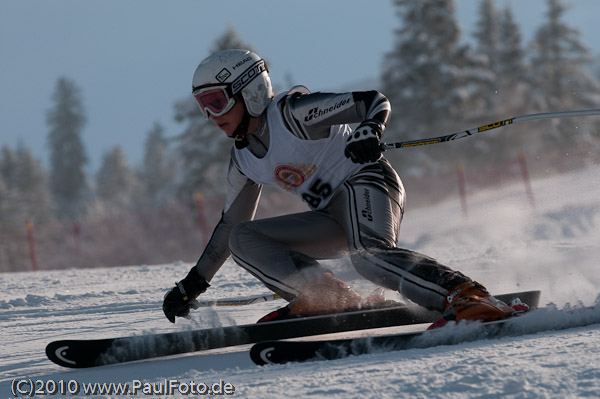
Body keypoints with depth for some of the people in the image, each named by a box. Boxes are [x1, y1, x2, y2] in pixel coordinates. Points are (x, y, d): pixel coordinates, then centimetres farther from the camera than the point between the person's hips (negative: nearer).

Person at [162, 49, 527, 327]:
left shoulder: (291, 112, -11)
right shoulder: (244, 158, 13)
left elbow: (376, 101, -14)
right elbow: (231, 223, 24)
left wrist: (370, 133, -37)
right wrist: (194, 284, 23)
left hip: (364, 182, -8)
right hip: (334, 220, 9)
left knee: (370, 256, -39)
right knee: (243, 239, -3)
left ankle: (466, 297, -48)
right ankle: (329, 298, -18)